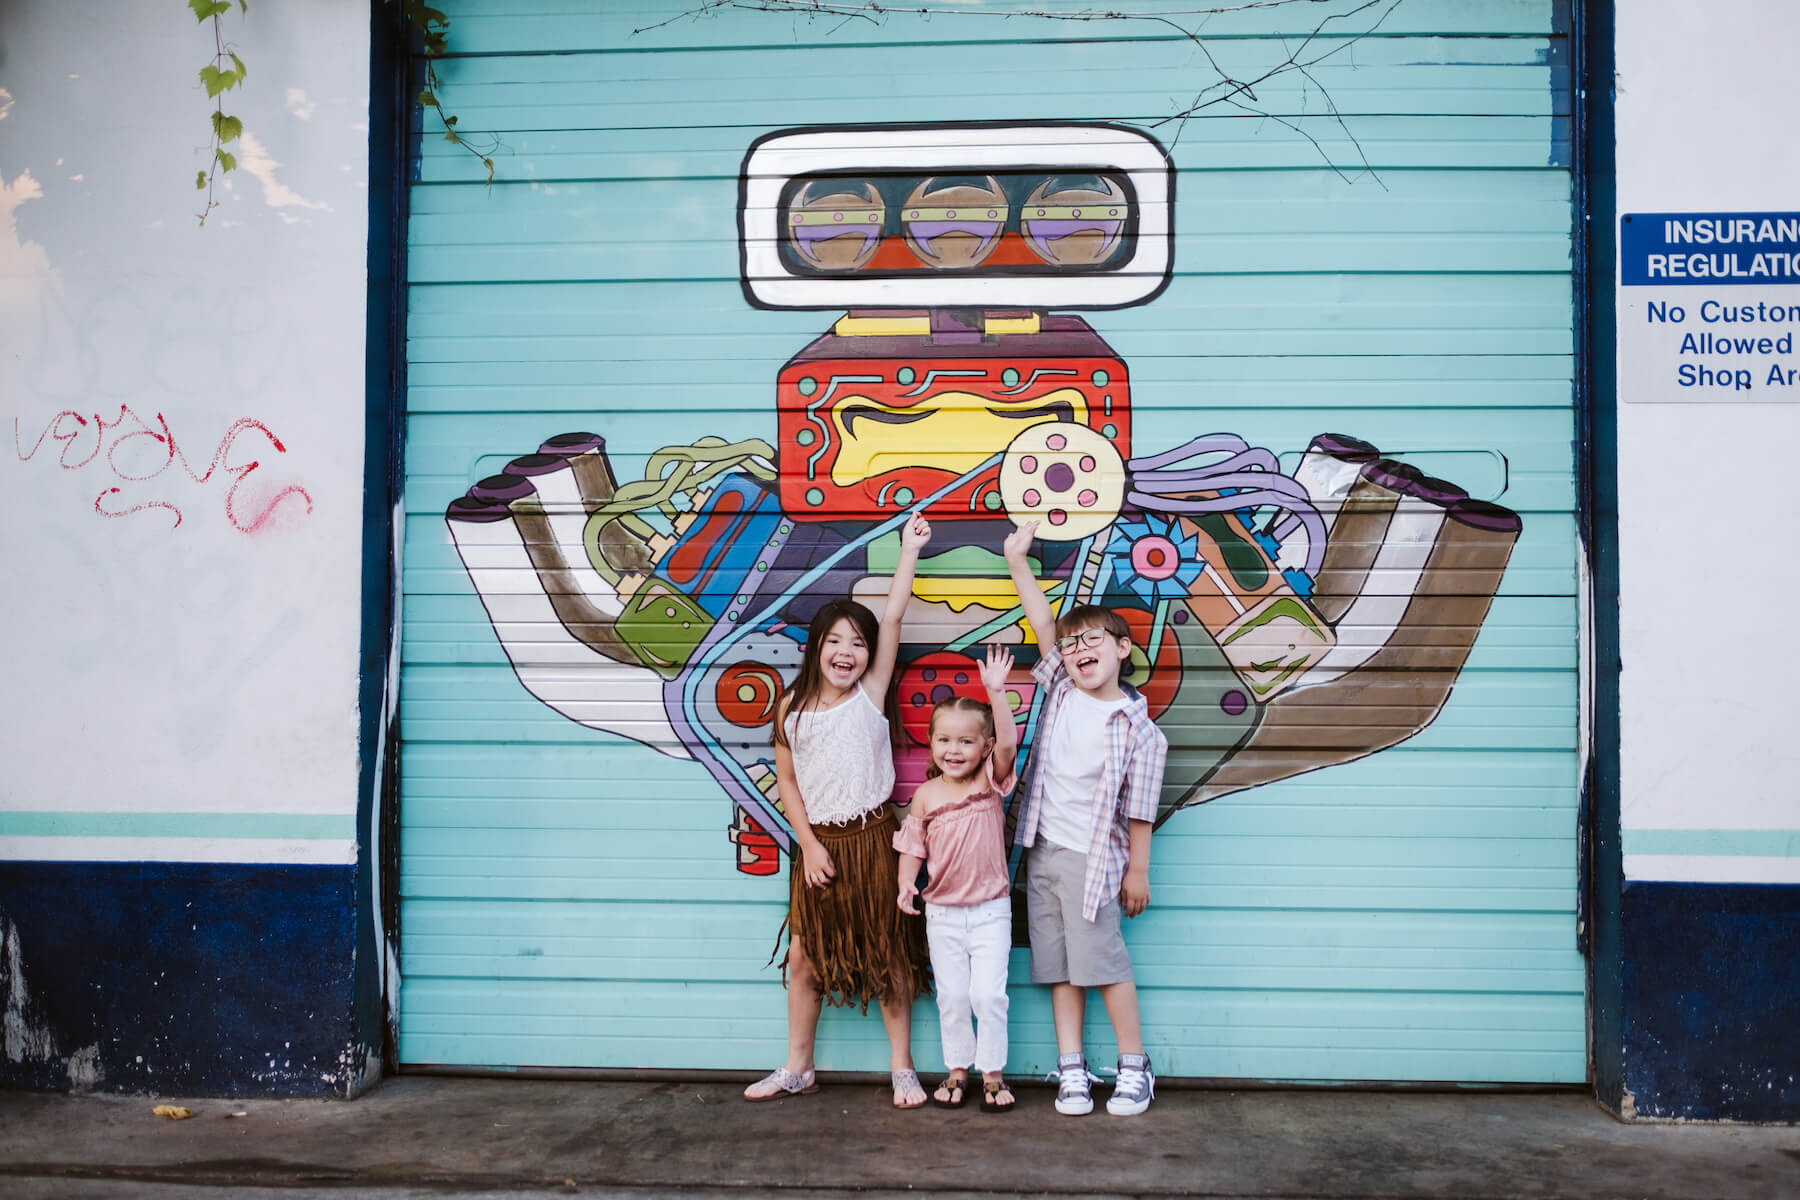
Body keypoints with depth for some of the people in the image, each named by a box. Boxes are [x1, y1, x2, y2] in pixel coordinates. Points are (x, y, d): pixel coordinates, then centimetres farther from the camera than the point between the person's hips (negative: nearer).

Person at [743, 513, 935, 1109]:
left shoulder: (871, 695, -5)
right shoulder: (792, 710, 0)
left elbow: (893, 618, -11)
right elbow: (786, 780, 4)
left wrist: (910, 549, -13)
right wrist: (809, 844, -4)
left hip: (872, 840, -2)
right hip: (817, 843, 2)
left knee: (886, 956, 5)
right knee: (804, 956, 9)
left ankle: (902, 1067, 18)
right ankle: (797, 1067, 26)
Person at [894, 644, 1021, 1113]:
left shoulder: (991, 781, -7)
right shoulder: (926, 796, -2)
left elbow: (1008, 742, -23)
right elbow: (912, 846, 3)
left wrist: (996, 692, -32)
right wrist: (906, 883, -14)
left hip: (990, 910, -2)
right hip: (942, 912, 2)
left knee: (988, 993, -2)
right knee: (951, 996, 11)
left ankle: (993, 1072, 15)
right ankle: (957, 1069, 26)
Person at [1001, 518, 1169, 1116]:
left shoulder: (1137, 728, -8)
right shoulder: (1061, 691, 5)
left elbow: (1138, 809, -6)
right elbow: (1043, 625, 2)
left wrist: (1137, 871, -3)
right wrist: (1016, 561, -2)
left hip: (1091, 858, -5)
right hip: (1042, 850, 5)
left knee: (1103, 961, -5)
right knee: (1060, 966, 7)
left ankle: (1134, 1068, 10)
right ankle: (1072, 1071, 14)